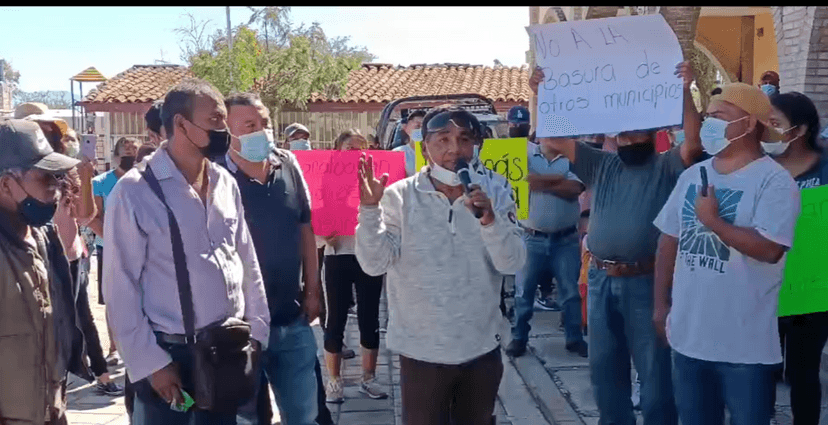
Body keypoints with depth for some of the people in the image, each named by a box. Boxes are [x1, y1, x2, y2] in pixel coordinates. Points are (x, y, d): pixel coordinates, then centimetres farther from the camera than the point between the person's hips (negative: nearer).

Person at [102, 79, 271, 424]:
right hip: (169, 353, -5)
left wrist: (256, 330, 7)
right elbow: (120, 288, -11)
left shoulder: (226, 183, 4)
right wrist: (150, 363, -11)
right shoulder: (134, 192, -12)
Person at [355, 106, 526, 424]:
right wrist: (369, 209, -28)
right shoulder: (399, 197, -9)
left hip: (482, 350, 3)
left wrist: (490, 220, -26)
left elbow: (512, 264, -10)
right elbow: (374, 264, -16)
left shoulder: (493, 195, -2)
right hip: (422, 351, -2)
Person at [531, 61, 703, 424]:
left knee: (654, 369, 5)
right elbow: (557, 139, 6)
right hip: (601, 280, 5)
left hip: (645, 282, -5)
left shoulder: (666, 168, 0)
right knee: (604, 367, 16)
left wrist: (685, 92, -29)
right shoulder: (601, 166, 11)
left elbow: (693, 143, -19)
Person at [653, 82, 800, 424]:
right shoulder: (693, 175, 7)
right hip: (688, 335, 6)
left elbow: (769, 249, -24)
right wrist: (661, 304, 11)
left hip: (744, 344, -6)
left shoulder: (774, 181, -12)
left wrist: (713, 221, -17)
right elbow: (669, 241, 11)